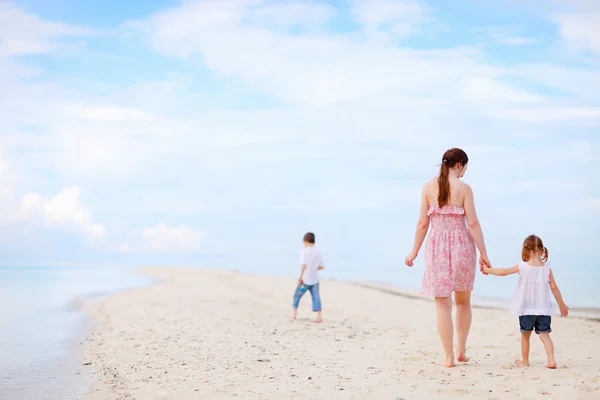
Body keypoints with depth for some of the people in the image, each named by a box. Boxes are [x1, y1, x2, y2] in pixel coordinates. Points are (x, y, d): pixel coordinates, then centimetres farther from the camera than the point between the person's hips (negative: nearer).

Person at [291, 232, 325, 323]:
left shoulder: (304, 252, -10)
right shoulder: (318, 252, 6)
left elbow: (303, 265, -20)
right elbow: (321, 267, 8)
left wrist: (300, 277, -18)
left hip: (305, 280, -4)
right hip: (315, 280, 4)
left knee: (297, 295, 15)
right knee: (316, 297, 2)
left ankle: (294, 313, 24)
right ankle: (319, 316, -9)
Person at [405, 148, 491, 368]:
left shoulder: (428, 187, 0)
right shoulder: (464, 188, -5)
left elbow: (423, 223, 1)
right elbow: (472, 223, -7)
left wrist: (414, 251, 10)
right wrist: (483, 253, -1)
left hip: (437, 248, 1)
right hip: (462, 246, 0)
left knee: (443, 304, 4)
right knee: (463, 302, 19)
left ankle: (449, 357, 3)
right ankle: (461, 350, 20)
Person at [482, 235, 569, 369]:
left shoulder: (522, 267, -8)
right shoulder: (546, 268, -3)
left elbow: (503, 272, -1)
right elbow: (554, 287, -1)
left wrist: (487, 270, 15)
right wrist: (562, 305, 9)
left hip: (526, 308, -1)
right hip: (543, 309, 1)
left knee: (525, 334, 14)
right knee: (544, 334, 4)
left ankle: (525, 361, 25)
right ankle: (551, 360, -12)